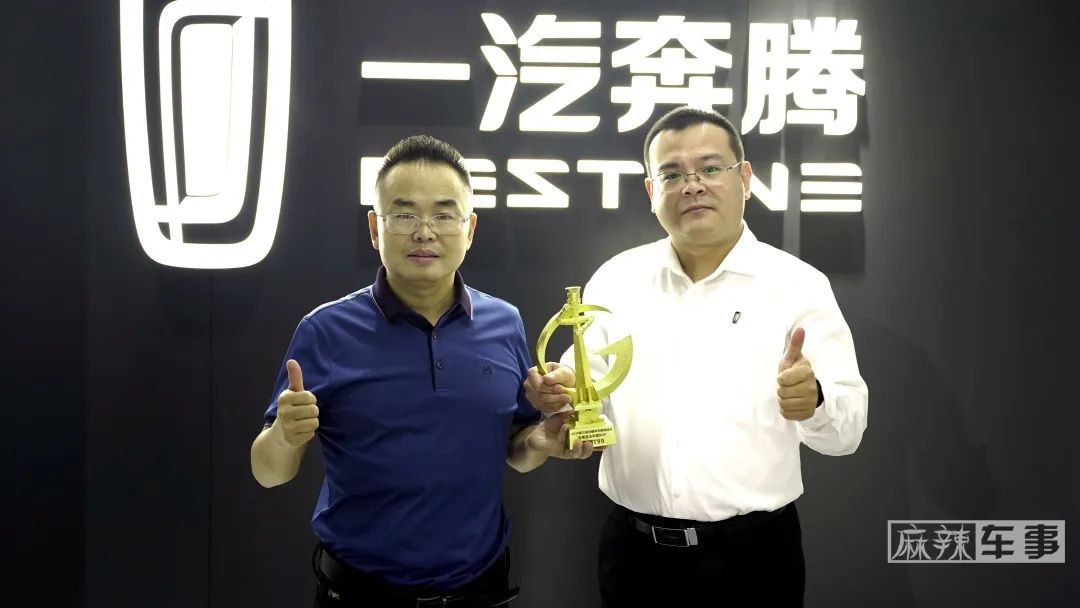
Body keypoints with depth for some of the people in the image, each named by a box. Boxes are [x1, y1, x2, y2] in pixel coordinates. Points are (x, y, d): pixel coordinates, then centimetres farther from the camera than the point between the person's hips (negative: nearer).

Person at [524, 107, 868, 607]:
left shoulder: (799, 284, -6)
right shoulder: (615, 279, 2)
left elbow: (847, 427, -10)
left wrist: (813, 403, -31)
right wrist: (559, 391, -15)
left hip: (752, 553, -2)